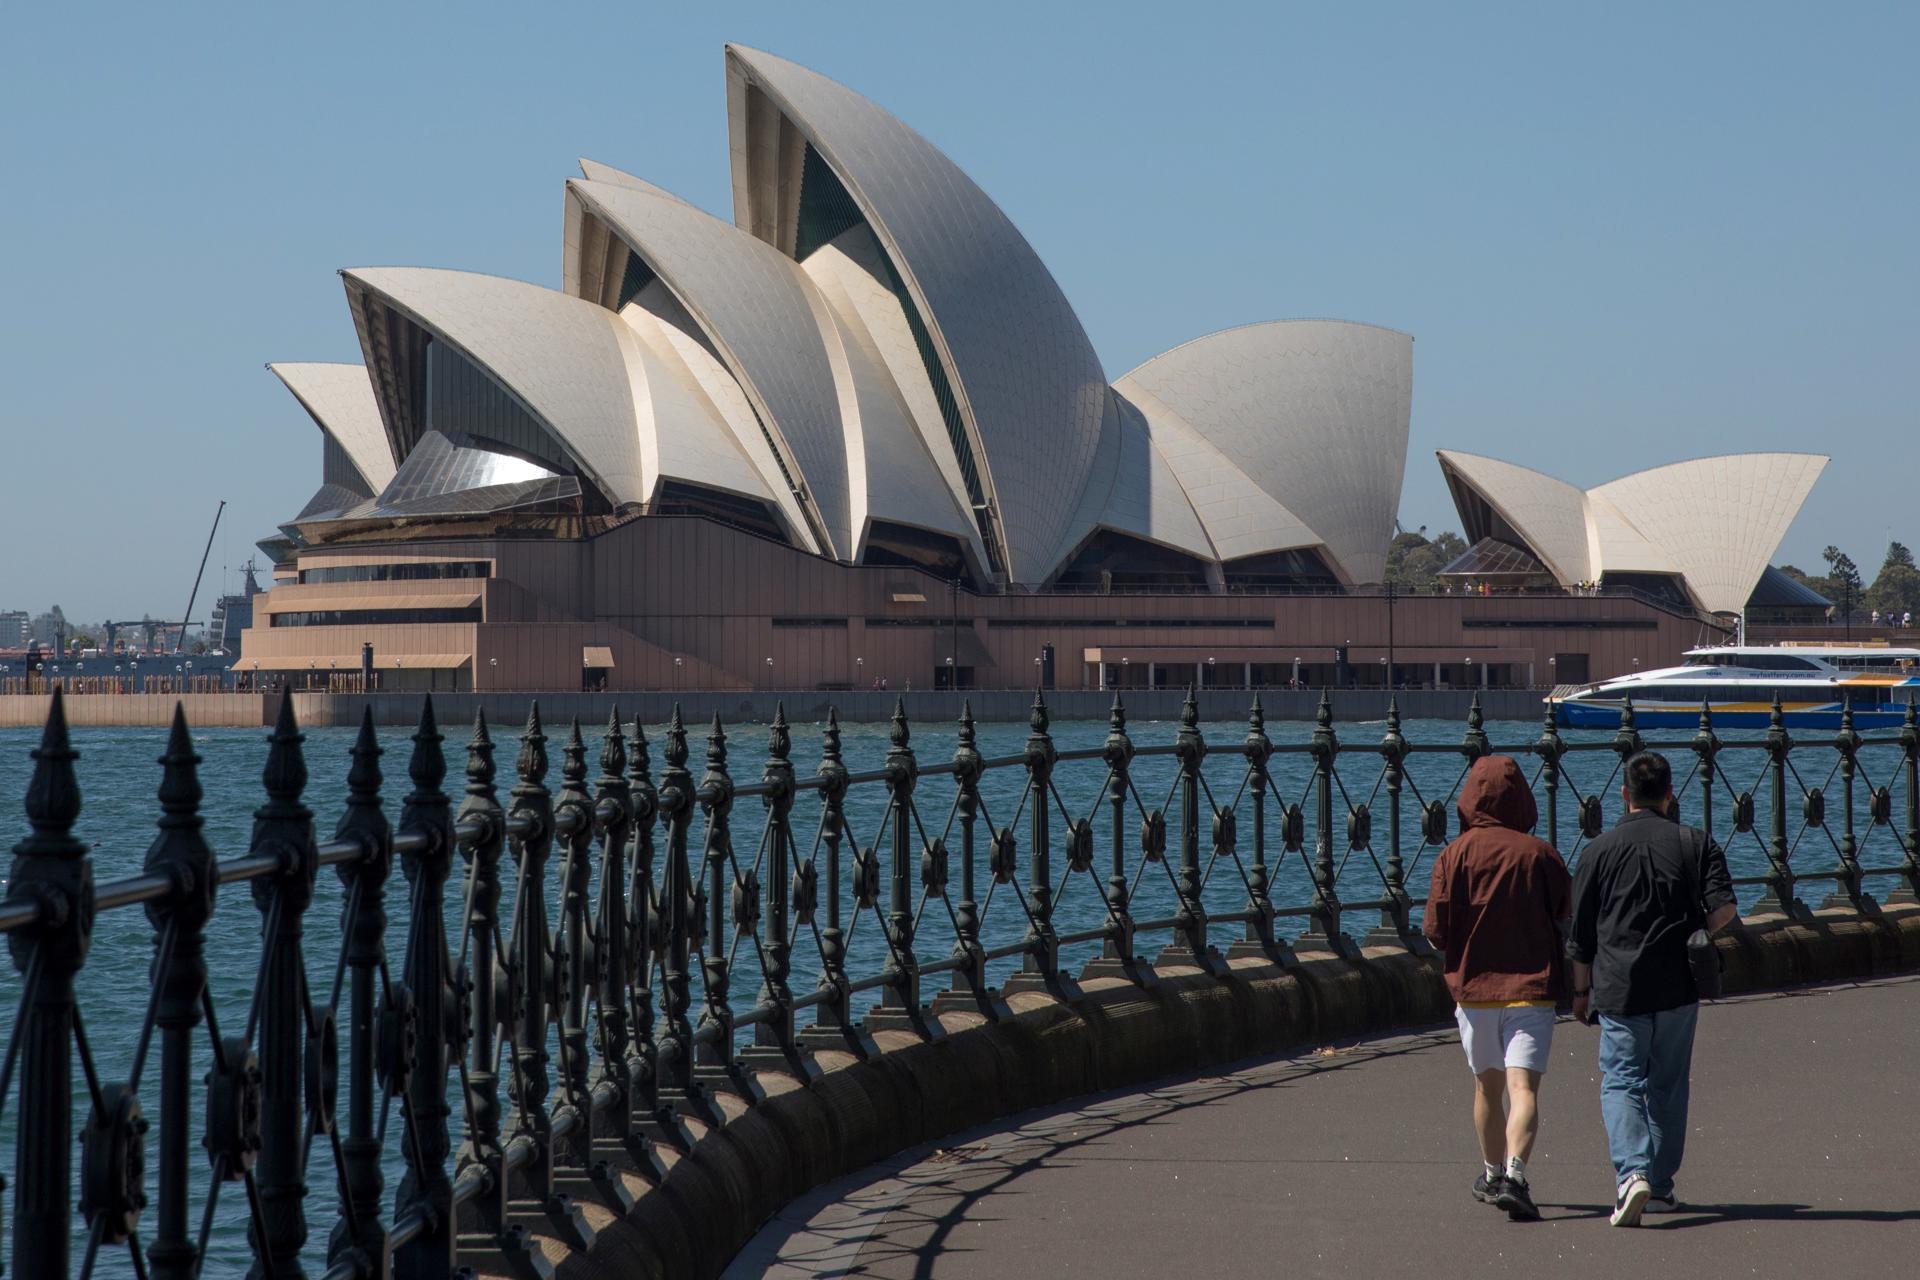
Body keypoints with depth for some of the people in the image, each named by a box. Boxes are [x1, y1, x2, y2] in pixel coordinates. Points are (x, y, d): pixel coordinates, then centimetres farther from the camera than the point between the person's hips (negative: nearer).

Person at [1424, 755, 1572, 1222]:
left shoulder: (1456, 854, -5)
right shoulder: (1541, 853, -4)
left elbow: (1436, 929, -7)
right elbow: (1568, 918, 2)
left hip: (1474, 987, 1)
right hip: (1532, 989, -1)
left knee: (1487, 1086, 18)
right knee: (1523, 1087, -8)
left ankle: (1492, 1175, 33)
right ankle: (1515, 1174, -27)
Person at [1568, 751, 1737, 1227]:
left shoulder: (1601, 850, 0)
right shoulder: (1695, 843, 1)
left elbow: (1580, 932, 3)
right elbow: (1723, 909, -8)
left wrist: (1581, 990, 14)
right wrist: (1691, 935, 12)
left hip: (1619, 987, -1)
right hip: (1677, 987, 1)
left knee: (1621, 1082, 0)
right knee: (1668, 1085, 13)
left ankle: (1632, 1174, -21)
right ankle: (1661, 1187, 18)